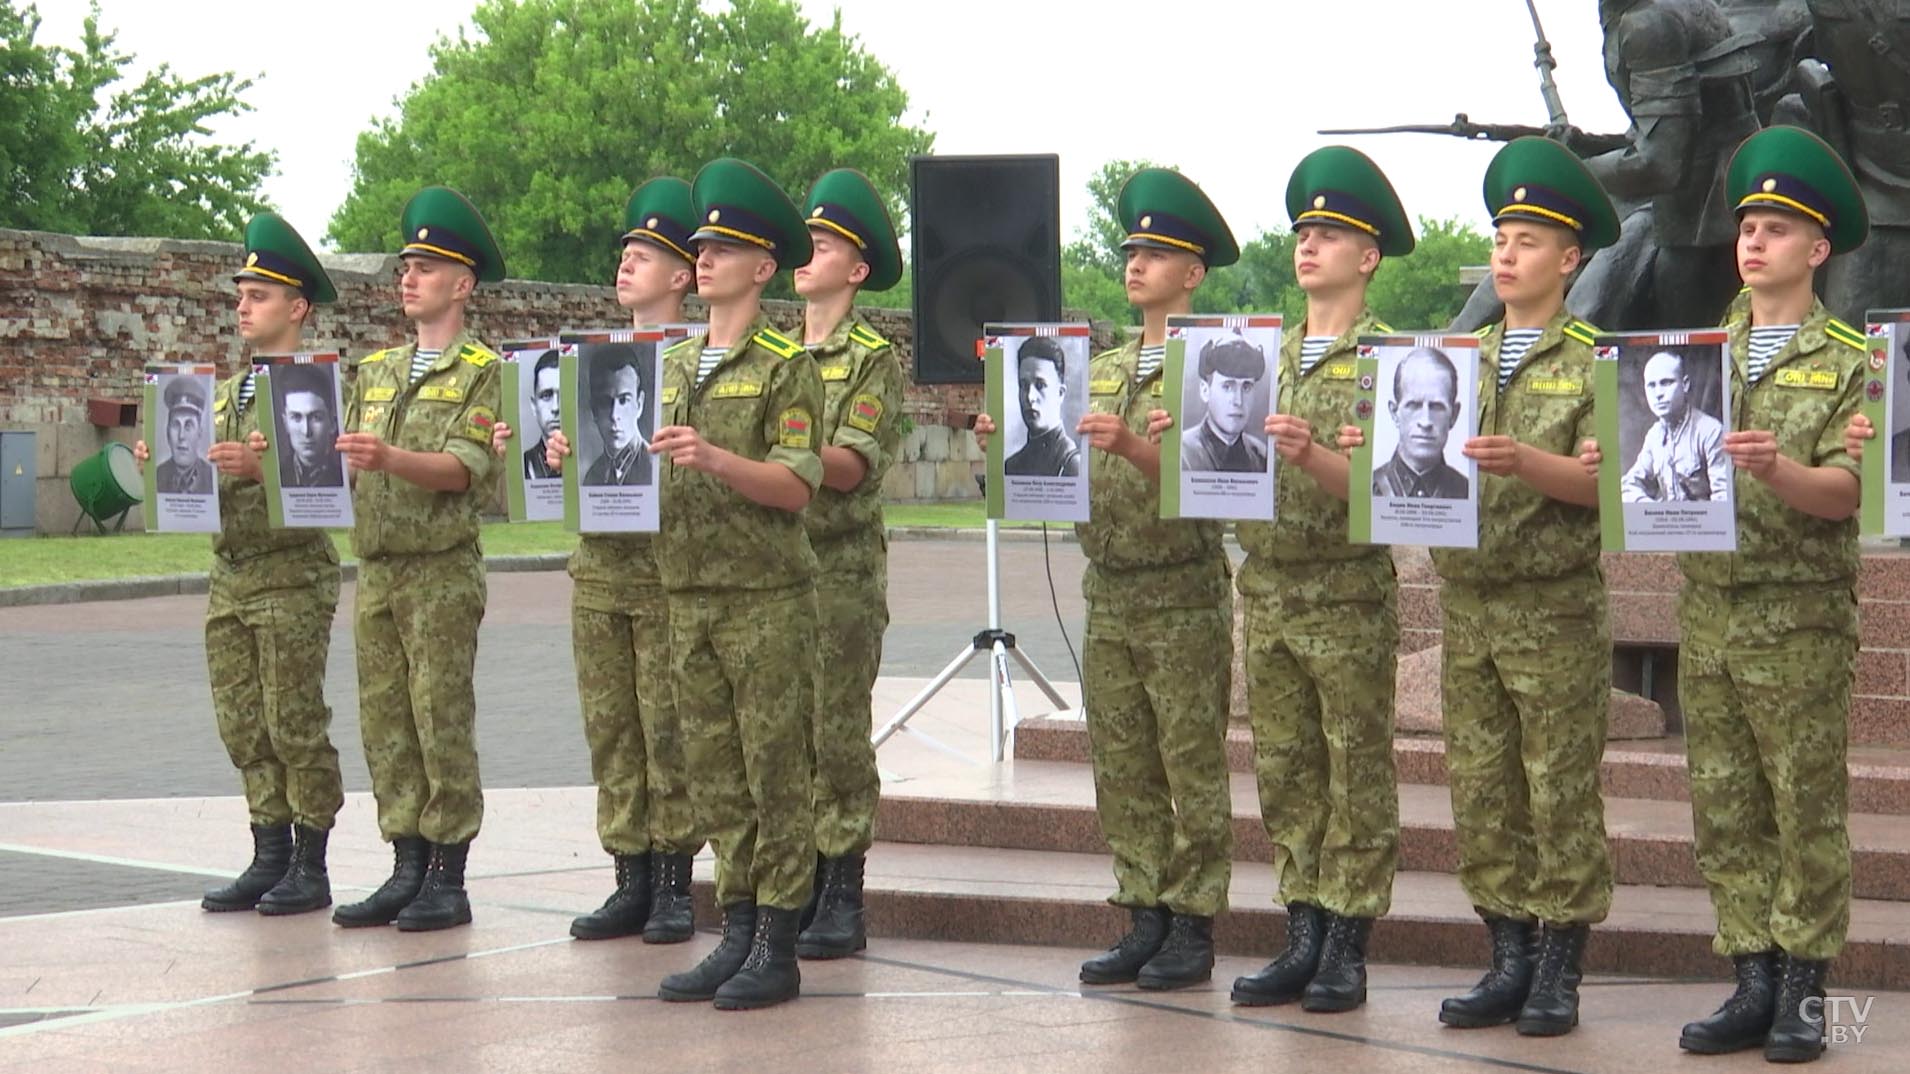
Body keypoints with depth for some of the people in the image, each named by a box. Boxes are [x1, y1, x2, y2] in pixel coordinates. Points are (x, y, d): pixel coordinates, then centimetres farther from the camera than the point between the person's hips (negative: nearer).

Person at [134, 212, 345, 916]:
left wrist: (261, 467, -29)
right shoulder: (228, 392, 17)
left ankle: (311, 868, 3)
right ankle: (269, 858, 15)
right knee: (244, 728, 8)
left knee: (296, 727, -4)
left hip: (293, 578, -7)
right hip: (230, 578, 7)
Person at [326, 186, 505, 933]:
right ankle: (406, 869, 13)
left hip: (443, 570, -6)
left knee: (442, 723, -5)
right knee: (385, 724, 7)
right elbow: (350, 465, 17)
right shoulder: (376, 370, 17)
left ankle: (448, 881, 0)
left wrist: (391, 458, -30)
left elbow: (466, 467, -15)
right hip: (376, 569, 7)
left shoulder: (482, 372, -3)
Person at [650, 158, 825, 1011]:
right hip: (690, 589, 6)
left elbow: (796, 486, -12)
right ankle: (737, 932, 15)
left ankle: (777, 948, 0)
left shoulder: (785, 366, -5)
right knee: (715, 773, 8)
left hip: (767, 595, -6)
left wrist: (717, 459, -25)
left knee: (775, 768, -3)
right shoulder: (671, 367, 15)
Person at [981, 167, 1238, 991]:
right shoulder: (1103, 371, 16)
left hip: (1183, 597, -6)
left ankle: (1192, 928, 3)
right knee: (1122, 770, 8)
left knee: (1192, 769, -1)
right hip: (1109, 593, 6)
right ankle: (1144, 919, 14)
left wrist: (1133, 447, -29)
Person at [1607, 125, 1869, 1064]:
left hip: (1799, 618, -5)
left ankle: (1804, 989, 5)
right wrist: (1615, 465, -7)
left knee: (1806, 807, -1)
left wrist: (1776, 469, -27)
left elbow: (1844, 493, -10)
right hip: (1706, 609, 5)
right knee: (1724, 810, 6)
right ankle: (1753, 981, 12)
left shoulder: (1849, 362, -1)